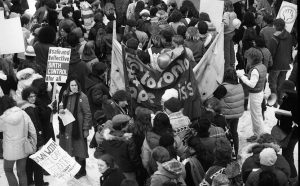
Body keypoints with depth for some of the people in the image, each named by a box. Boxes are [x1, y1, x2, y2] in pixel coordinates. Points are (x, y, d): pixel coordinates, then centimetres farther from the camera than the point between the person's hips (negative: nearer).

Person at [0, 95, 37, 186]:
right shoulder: (23, 114, -8)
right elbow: (33, 131, -3)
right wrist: (33, 144, 9)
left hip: (10, 151, -3)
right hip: (23, 149, 3)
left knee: (8, 170, 20)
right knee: (22, 172, 17)